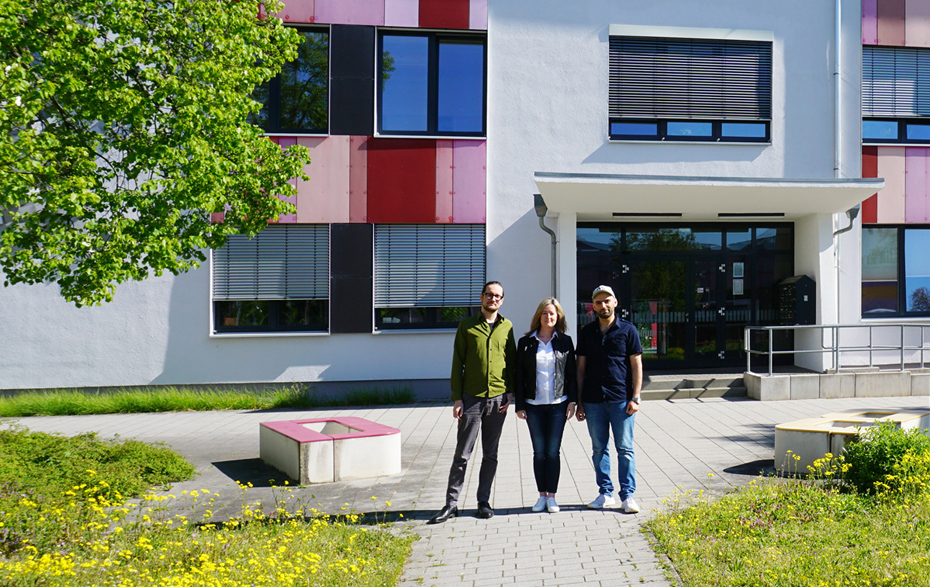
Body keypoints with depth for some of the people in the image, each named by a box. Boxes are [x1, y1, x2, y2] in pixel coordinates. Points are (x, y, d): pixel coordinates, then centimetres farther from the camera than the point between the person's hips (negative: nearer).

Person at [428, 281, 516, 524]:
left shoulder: (507, 327, 9)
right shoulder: (467, 325, 2)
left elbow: (512, 362, 13)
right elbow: (457, 363, 1)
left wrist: (510, 393, 2)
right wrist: (457, 398, -5)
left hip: (498, 399, 2)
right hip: (471, 397, -2)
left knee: (490, 455, 8)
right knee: (462, 454, -1)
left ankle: (484, 501, 19)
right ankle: (451, 503, 7)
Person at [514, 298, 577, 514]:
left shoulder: (565, 341, 5)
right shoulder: (526, 343, 5)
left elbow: (571, 373, 6)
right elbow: (519, 376, 6)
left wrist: (572, 401, 0)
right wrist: (519, 405, 1)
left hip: (557, 404, -1)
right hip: (534, 405, 1)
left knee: (553, 451, 0)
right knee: (539, 452, 5)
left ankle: (551, 496, 7)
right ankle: (542, 495, 12)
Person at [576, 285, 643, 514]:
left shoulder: (627, 330, 3)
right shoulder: (586, 332, 10)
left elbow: (636, 365, 2)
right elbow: (581, 368, 12)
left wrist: (635, 397, -6)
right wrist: (578, 401, 7)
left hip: (621, 399, -3)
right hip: (593, 400, 3)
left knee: (625, 449, -1)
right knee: (599, 449, 7)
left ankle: (627, 495, 5)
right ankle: (606, 493, 16)